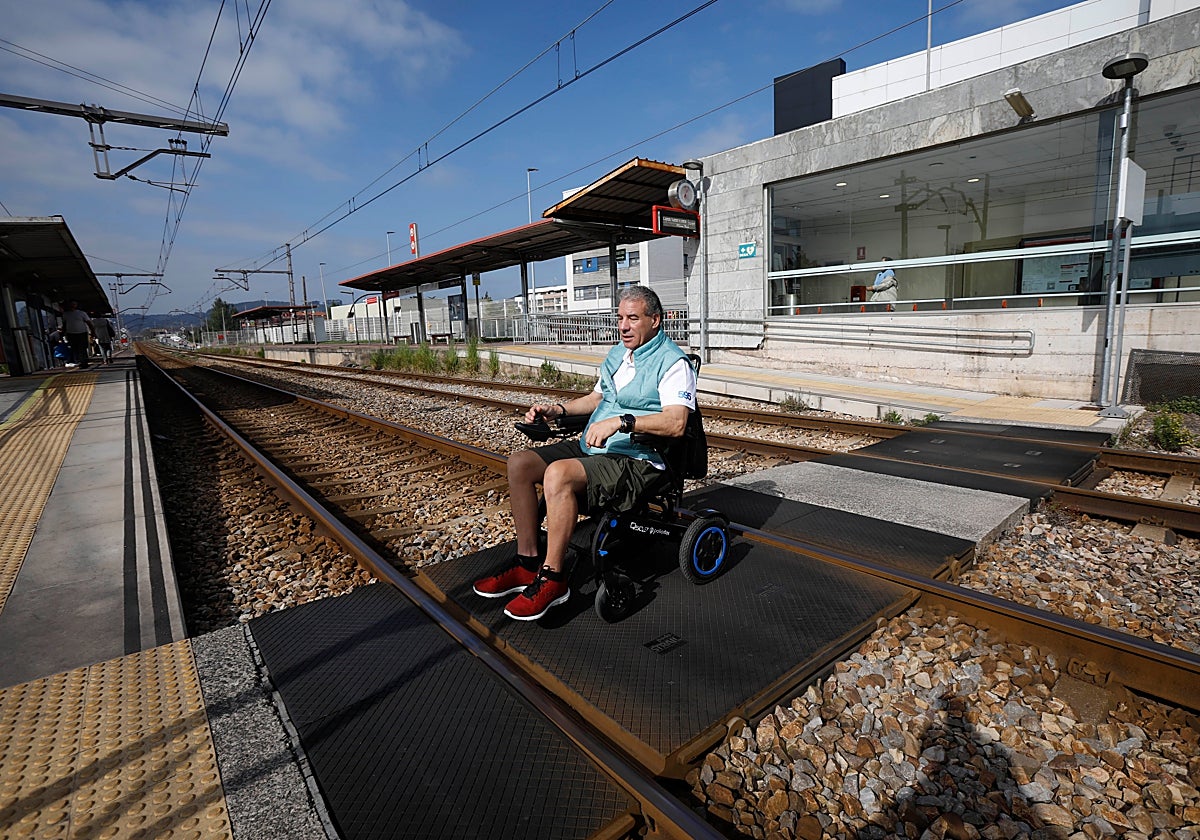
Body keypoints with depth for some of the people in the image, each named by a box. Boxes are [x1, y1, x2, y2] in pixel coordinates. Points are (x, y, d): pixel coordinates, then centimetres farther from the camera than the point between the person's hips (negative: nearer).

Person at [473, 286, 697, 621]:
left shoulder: (673, 362, -9)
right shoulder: (616, 354, 19)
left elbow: (676, 422, -23)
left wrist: (621, 421, -32)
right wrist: (558, 409, 12)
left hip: (637, 460, -9)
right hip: (592, 446, 9)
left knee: (558, 473, -33)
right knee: (520, 462, -6)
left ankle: (552, 578, -17)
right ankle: (528, 562, 0)